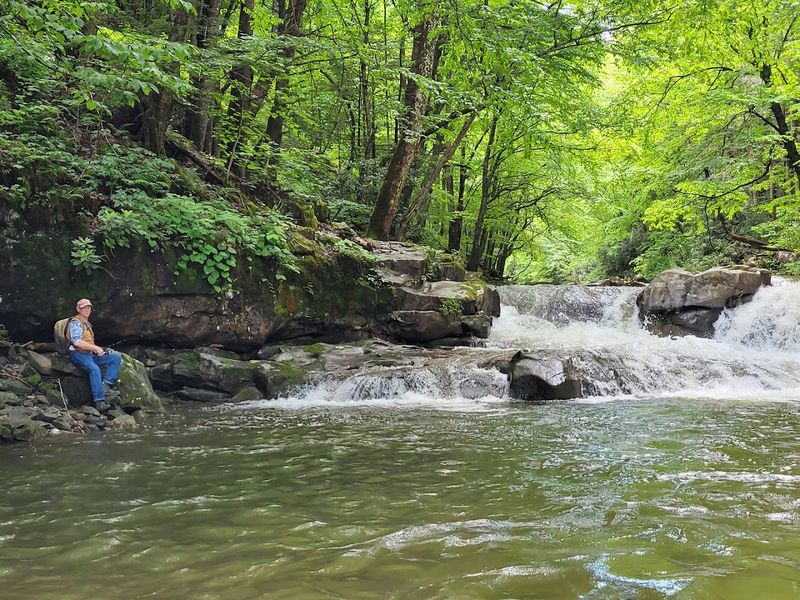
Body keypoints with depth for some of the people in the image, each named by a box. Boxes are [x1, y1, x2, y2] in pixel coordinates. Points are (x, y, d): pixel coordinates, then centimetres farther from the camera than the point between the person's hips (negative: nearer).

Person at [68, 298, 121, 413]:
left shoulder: (87, 324, 24)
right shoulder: (75, 323, -5)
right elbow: (77, 342, -19)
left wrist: (99, 350, 8)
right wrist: (96, 348, -17)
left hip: (90, 354, 9)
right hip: (78, 354, -9)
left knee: (116, 357, -6)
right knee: (94, 369, -36)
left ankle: (106, 386, -21)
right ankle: (99, 401, -40)